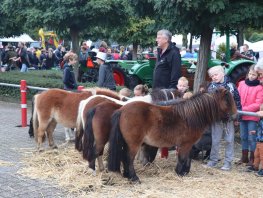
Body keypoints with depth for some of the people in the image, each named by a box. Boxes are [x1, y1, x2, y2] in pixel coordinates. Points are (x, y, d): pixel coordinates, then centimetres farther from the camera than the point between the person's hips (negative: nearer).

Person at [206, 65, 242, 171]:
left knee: (229, 140, 7)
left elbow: (237, 100, 5)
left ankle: (228, 161, 17)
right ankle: (213, 160, 22)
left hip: (229, 118, 1)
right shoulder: (211, 87, -1)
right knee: (215, 140, 8)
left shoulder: (231, 86, 1)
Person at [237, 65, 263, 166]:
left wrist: (244, 109, -18)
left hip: (253, 117, -5)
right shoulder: (242, 83, 5)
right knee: (243, 137, 13)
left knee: (252, 138, 1)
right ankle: (244, 157, 24)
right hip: (242, 116, 5)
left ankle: (252, 159, 12)